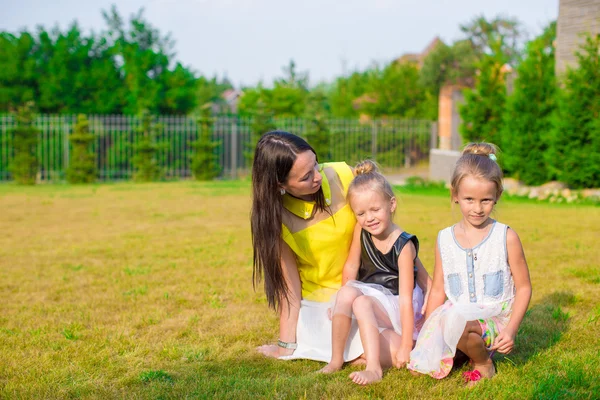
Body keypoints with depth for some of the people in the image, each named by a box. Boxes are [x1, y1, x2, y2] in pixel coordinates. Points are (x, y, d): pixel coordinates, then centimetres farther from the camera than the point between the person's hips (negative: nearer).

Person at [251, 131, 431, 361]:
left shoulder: (341, 176, -18)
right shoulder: (275, 216, -20)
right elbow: (288, 281, -14)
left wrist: (426, 280, -6)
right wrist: (286, 345, -14)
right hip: (322, 298, -3)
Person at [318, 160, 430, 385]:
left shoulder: (403, 246, -21)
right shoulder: (361, 231, -7)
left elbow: (405, 298, -24)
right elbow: (351, 267, 5)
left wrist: (406, 346, -25)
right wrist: (342, 306, 8)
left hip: (394, 306, -5)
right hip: (369, 295, 5)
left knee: (361, 302, -32)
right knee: (347, 292, -26)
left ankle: (373, 368, -36)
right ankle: (336, 359, -19)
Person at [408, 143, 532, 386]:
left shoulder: (506, 238, -4)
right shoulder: (444, 240, 6)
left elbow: (524, 287, -1)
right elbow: (438, 290, 11)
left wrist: (511, 329, -12)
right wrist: (427, 333, 5)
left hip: (495, 320, -4)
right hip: (456, 315, 4)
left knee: (455, 319, -36)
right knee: (423, 364, -17)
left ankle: (484, 364, -6)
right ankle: (471, 346, 12)